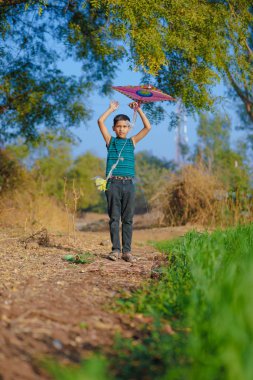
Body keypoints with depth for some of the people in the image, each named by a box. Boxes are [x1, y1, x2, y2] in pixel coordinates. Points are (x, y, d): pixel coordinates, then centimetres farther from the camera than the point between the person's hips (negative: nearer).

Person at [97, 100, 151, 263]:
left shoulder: (132, 142, 14)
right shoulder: (110, 141, 10)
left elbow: (148, 127, 9)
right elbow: (100, 121, 2)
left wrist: (139, 109, 10)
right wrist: (112, 109, 13)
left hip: (128, 183, 2)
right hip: (113, 183, -1)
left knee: (128, 219, 3)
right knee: (114, 218, -1)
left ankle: (127, 251, 6)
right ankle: (116, 250, 3)